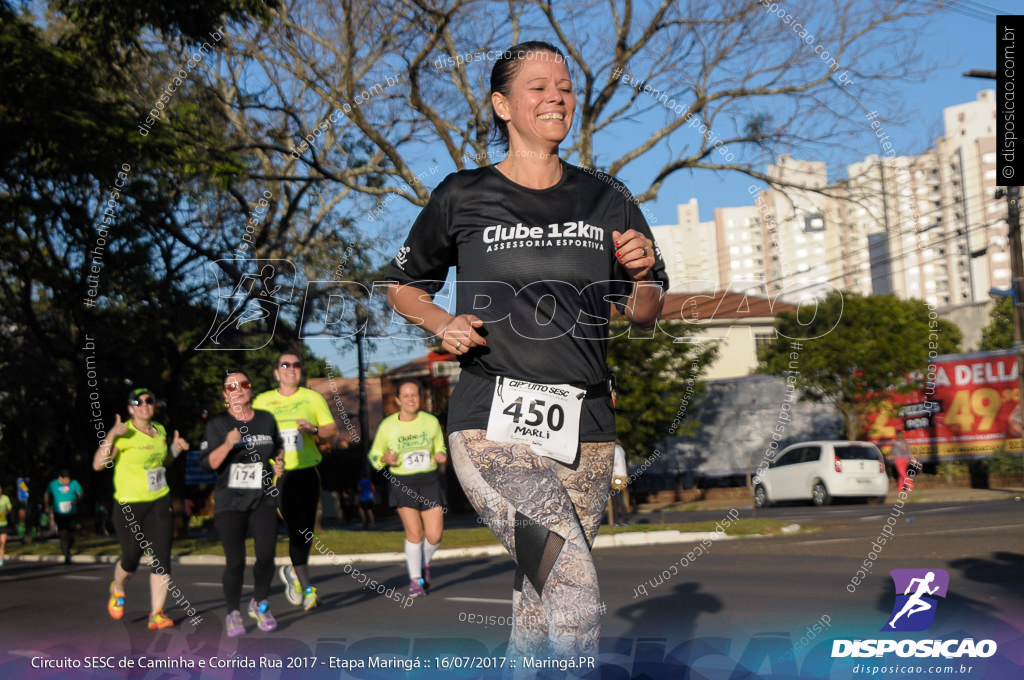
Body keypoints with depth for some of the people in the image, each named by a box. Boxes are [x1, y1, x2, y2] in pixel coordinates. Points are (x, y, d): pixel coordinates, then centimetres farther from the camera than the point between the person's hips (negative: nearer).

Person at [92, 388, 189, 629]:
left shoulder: (159, 430, 8)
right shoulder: (124, 434, -12)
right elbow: (98, 464, -21)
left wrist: (176, 448, 6)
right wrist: (111, 435, -30)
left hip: (160, 503, 4)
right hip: (129, 506, -4)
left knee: (162, 557, -6)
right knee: (131, 558, 7)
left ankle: (156, 614, -3)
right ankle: (118, 589, 41)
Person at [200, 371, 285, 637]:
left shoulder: (266, 419, 8)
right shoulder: (217, 424, -2)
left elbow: (278, 447, 25)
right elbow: (206, 464, -9)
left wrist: (278, 462, 4)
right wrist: (227, 445, -24)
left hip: (263, 500, 3)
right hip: (230, 502, -2)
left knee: (266, 556, -6)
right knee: (235, 561, -5)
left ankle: (260, 604, 18)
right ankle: (233, 613, 15)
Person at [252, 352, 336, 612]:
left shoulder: (313, 398, 10)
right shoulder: (262, 401, 8)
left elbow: (330, 429, 6)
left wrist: (313, 429, -15)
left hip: (308, 471, 2)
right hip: (280, 473, -2)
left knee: (307, 530, 6)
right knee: (297, 529, -12)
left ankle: (293, 571, 33)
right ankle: (307, 589, -6)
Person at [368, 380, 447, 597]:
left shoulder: (431, 421, 2)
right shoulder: (387, 426, -2)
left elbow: (440, 448, 16)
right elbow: (374, 455, 8)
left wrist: (441, 457, -7)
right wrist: (385, 459, -14)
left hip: (429, 481, 2)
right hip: (402, 483, -1)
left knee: (434, 536, -4)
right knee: (414, 532, -11)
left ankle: (424, 563, 29)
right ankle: (415, 579, 8)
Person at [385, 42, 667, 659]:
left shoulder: (608, 201, 11)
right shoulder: (464, 198, 4)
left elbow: (645, 317, 17)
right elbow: (403, 286, 18)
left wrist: (643, 275, -5)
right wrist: (443, 324, -2)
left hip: (584, 430, 4)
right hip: (493, 426, -3)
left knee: (541, 608, 10)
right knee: (576, 591, -23)